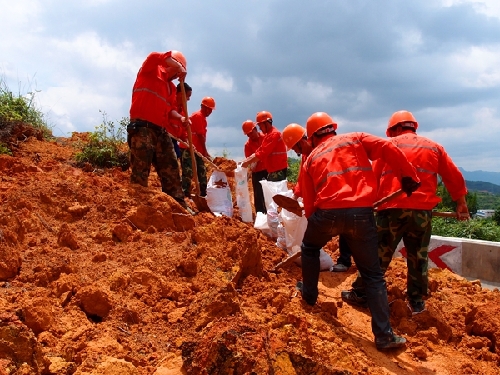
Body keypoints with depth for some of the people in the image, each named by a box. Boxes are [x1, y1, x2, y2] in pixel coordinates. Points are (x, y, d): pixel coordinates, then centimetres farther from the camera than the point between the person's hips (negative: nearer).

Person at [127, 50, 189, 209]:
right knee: (141, 170, -11)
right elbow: (154, 57, -17)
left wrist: (180, 118, 1)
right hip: (142, 128, -8)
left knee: (171, 170, 5)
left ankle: (179, 205, 8)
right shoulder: (150, 71, 4)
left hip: (161, 131, 8)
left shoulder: (171, 87, 24)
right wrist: (179, 67, -13)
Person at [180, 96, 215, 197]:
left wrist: (204, 152, 10)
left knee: (202, 172, 11)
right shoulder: (198, 116, -11)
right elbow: (200, 136, -16)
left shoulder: (202, 117, 18)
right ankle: (185, 195, -10)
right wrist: (205, 152, -16)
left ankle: (204, 195, 17)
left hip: (197, 149, 10)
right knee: (188, 173, -11)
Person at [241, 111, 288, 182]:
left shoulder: (274, 134, -16)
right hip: (273, 171, 10)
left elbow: (262, 153, -21)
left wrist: (247, 162, -14)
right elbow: (259, 151, 17)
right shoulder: (268, 135, 17)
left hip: (278, 171, -10)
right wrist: (245, 160, 6)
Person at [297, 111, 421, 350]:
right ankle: (384, 335, 10)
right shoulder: (356, 139, 17)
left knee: (309, 248, 32)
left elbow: (309, 204, 15)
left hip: (328, 212, 0)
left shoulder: (311, 159, 18)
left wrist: (317, 226, 28)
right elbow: (388, 149, 1)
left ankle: (309, 295, 42)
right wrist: (409, 176, 7)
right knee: (373, 274, 10)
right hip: (362, 212, 0)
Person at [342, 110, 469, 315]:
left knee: (378, 253, 6)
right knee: (418, 257, 14)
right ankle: (417, 301, 20)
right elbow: (454, 177, 14)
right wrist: (461, 203, 23)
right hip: (422, 209, 2)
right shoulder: (434, 147, 16)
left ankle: (360, 293, 13)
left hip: (391, 208, -2)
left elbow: (373, 178, 5)